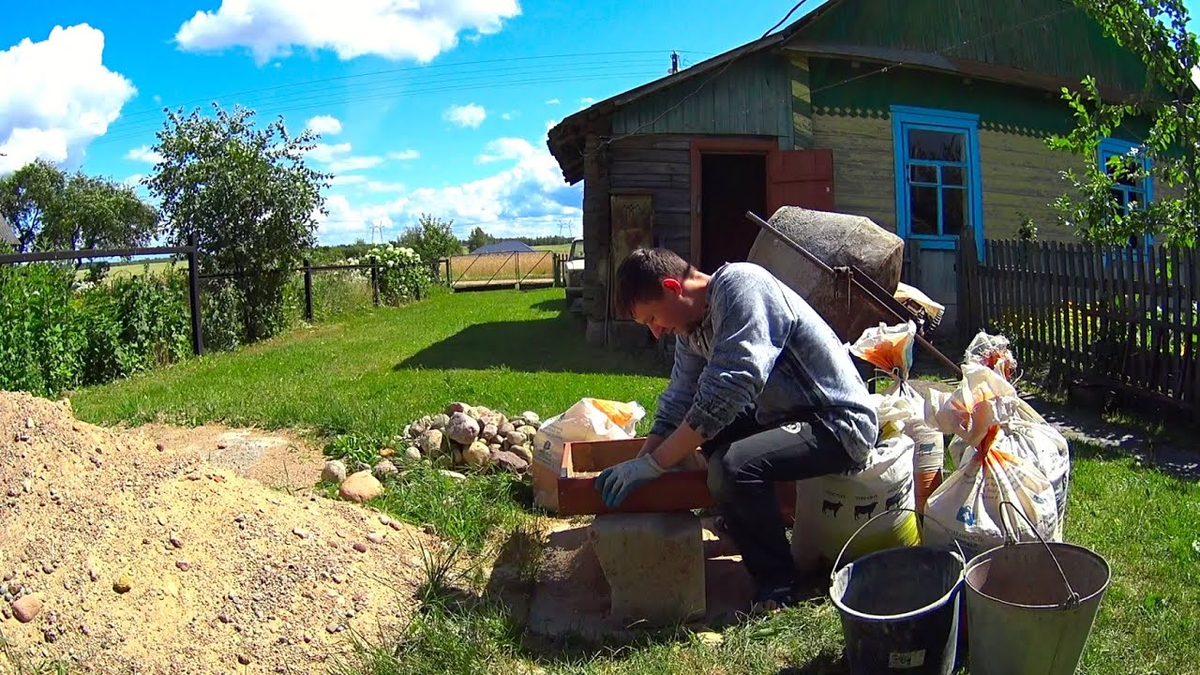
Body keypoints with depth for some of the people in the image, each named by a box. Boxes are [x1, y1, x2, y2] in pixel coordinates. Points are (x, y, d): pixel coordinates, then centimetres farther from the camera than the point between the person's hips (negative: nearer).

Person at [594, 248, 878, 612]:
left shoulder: (741, 285, -23)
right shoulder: (691, 325, 5)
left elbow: (729, 389, -31)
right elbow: (677, 401, 9)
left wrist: (653, 464, -26)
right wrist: (637, 465, -1)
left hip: (840, 422, -10)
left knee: (733, 468, -30)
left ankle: (777, 584, -8)